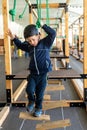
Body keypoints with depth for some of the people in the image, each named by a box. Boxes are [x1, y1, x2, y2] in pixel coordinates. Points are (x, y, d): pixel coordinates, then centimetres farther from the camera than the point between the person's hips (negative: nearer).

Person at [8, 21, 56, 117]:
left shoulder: (45, 43, -6)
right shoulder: (29, 46, 6)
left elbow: (53, 33, -14)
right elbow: (20, 45, 24)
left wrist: (43, 25, -14)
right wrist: (13, 38, 13)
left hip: (43, 74, -3)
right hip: (33, 73, 3)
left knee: (40, 94, 7)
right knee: (29, 89, -13)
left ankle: (38, 108, 31)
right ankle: (31, 101, 19)